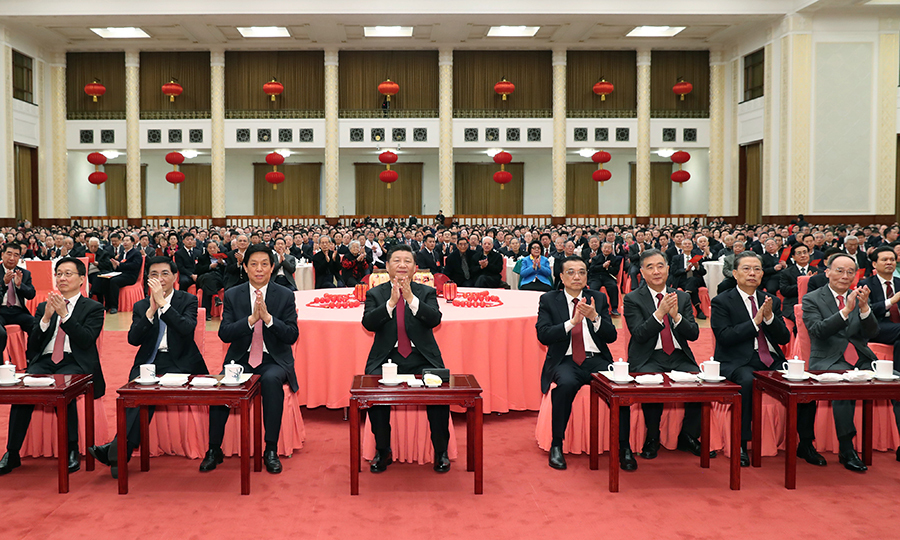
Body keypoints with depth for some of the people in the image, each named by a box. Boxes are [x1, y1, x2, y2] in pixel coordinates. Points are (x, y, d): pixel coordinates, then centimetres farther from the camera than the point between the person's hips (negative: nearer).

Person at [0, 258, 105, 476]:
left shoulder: (93, 308, 10)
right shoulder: (43, 307, 22)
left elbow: (87, 340, -6)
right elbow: (32, 345, 12)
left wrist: (64, 315, -12)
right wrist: (46, 318, -4)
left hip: (75, 362, -3)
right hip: (44, 361, 4)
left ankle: (71, 451, -22)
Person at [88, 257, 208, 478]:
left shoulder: (188, 300, 8)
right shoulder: (141, 306, 17)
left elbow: (187, 329, -12)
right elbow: (134, 339, 2)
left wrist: (163, 303, -14)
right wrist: (151, 310, -9)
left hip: (178, 364, -3)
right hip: (149, 363, 3)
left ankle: (118, 448, -31)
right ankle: (122, 452, -32)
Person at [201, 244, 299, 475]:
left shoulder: (285, 296, 3)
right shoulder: (232, 295, 6)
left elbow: (292, 335, -5)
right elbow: (224, 334, -3)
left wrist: (268, 317, -20)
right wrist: (251, 319, -19)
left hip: (274, 360, -2)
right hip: (241, 359, 2)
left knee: (271, 380, -35)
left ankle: (271, 450, -23)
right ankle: (214, 449, -10)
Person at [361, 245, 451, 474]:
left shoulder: (427, 292, 11)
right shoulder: (375, 294, 11)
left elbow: (435, 319, -7)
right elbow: (368, 323, -6)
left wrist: (411, 299, -19)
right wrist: (391, 302, -18)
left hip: (421, 358, 0)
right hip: (387, 358, 0)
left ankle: (441, 451, -6)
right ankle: (383, 450, -7)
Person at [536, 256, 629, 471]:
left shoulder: (598, 299, 15)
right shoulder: (549, 300, 9)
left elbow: (611, 336, 7)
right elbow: (543, 335, -5)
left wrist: (595, 317, -12)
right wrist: (573, 321, -15)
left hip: (596, 360, 2)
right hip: (565, 361, -2)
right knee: (566, 383, -36)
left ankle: (624, 447, -16)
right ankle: (556, 445, -19)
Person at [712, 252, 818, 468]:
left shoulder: (772, 301, 18)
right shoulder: (722, 302, 3)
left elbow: (784, 338, 10)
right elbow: (724, 337, -10)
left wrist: (769, 317, -8)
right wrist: (756, 321, -14)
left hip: (771, 361, 5)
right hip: (738, 362, -5)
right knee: (747, 381, -37)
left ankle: (805, 444, -6)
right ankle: (741, 444, -26)